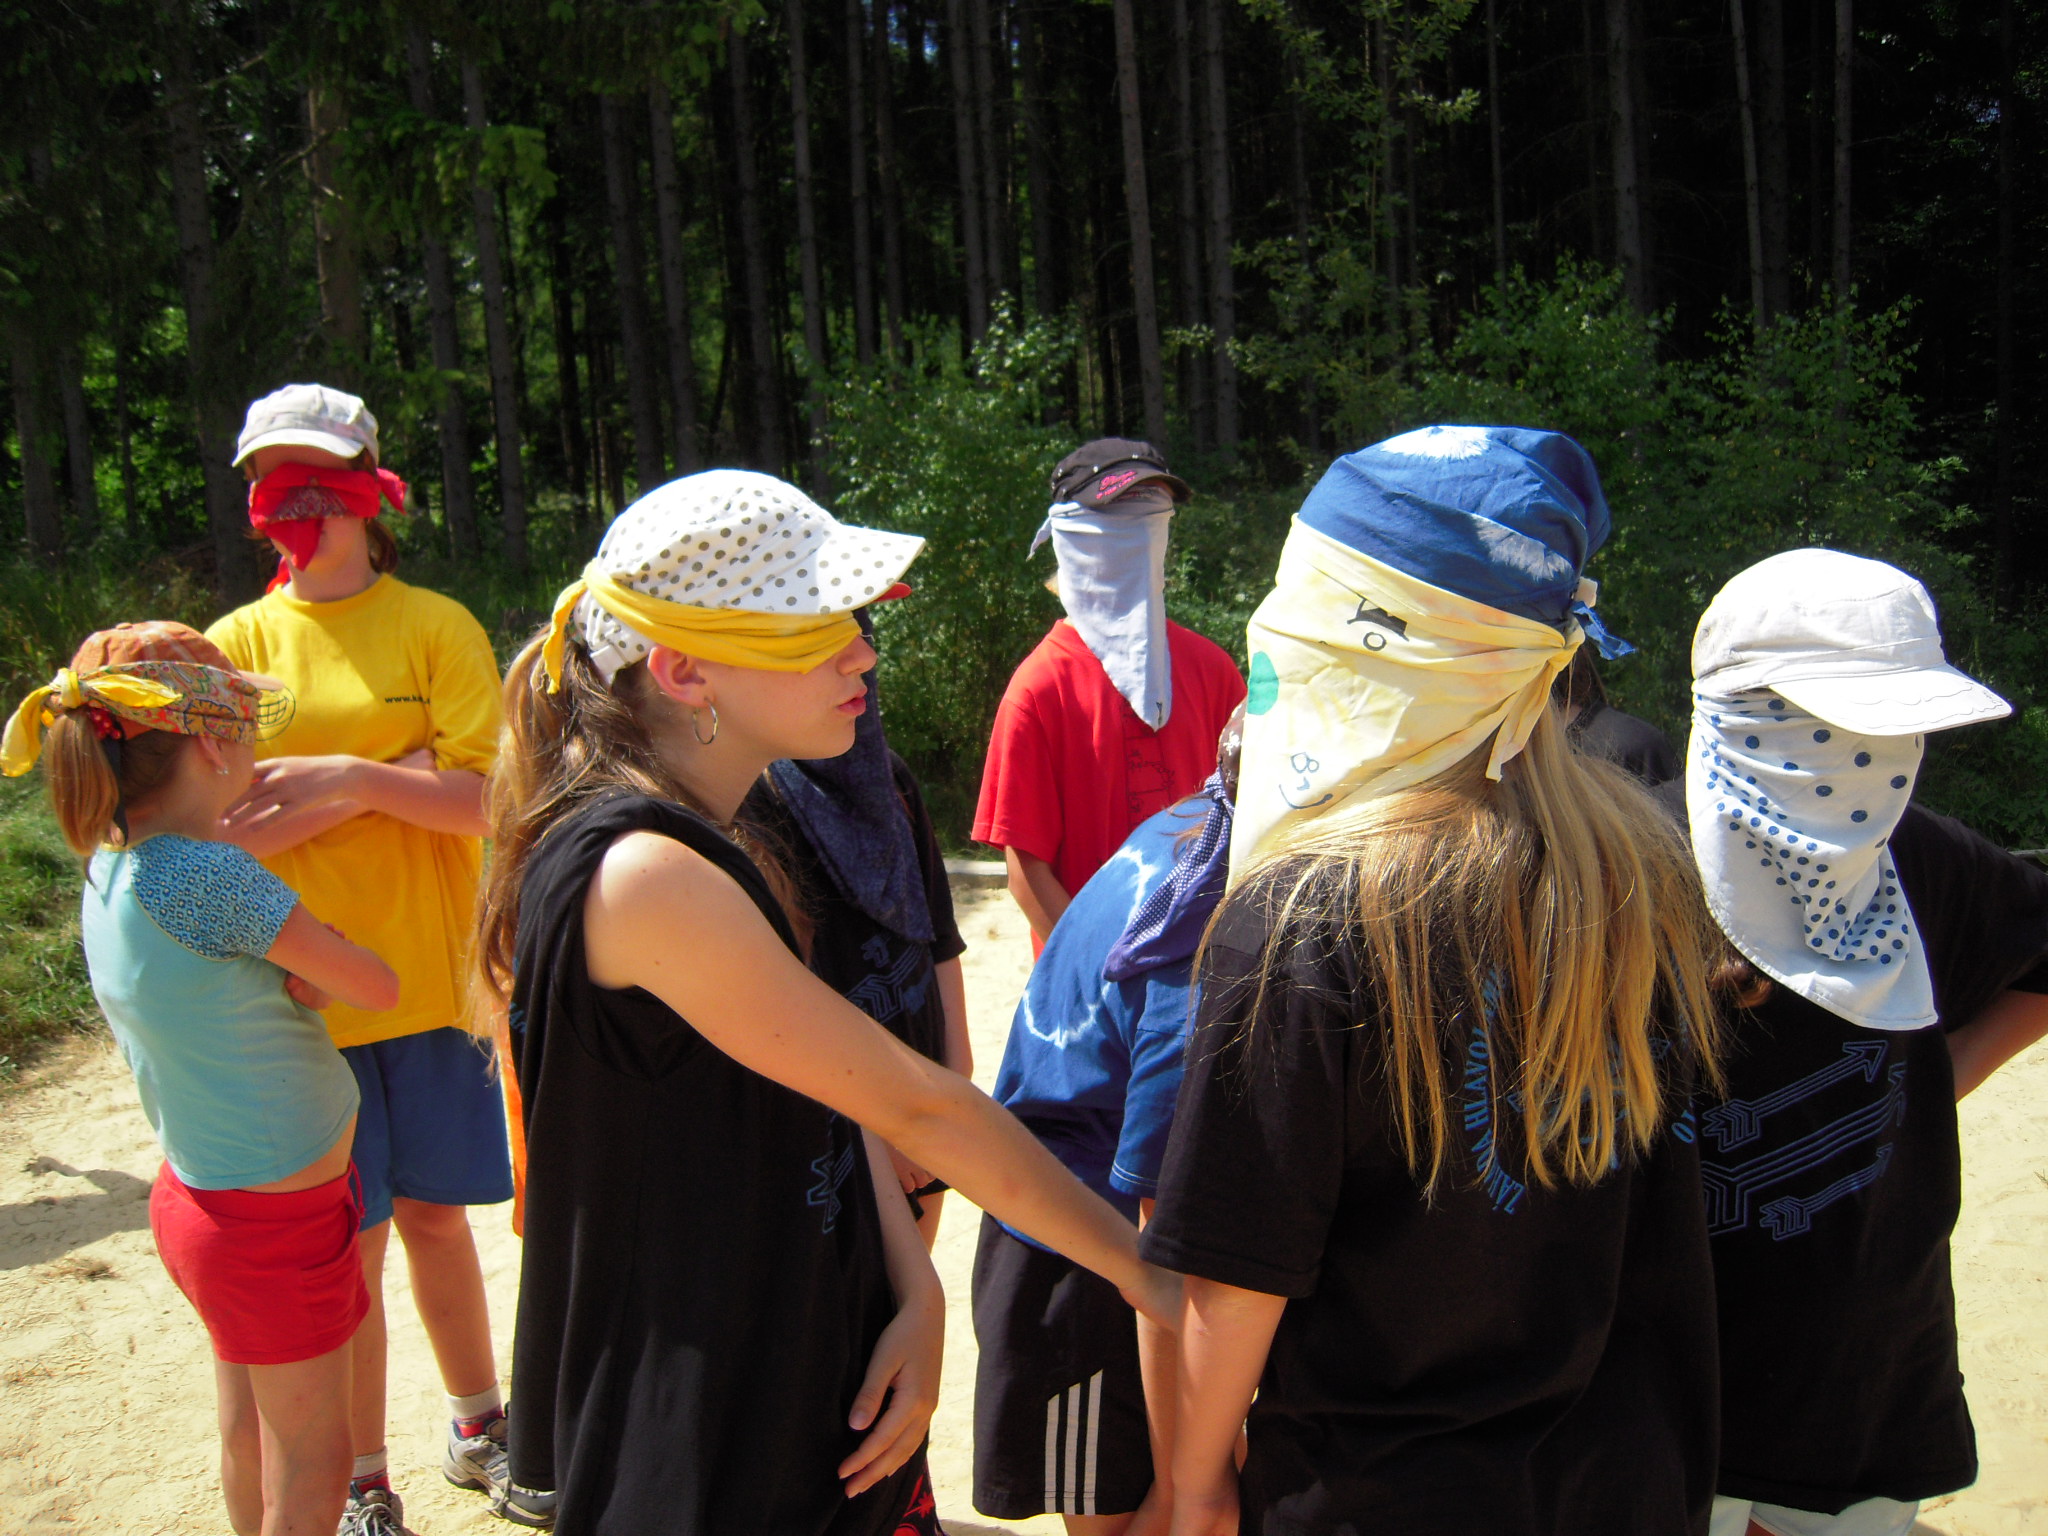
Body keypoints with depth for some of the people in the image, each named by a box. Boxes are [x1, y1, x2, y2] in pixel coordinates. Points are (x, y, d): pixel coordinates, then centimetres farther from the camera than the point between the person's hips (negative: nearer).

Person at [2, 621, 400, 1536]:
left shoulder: (109, 870, -1)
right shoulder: (207, 877, -28)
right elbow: (379, 990, -18)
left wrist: (294, 977, -9)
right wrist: (319, 963, 0)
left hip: (200, 1186, 8)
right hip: (275, 1220, -8)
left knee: (252, 1441, 25)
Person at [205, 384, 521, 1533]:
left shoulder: (437, 626, 0)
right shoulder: (239, 643, 3)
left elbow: (492, 803, -9)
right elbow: (225, 825, -6)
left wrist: (354, 775, -21)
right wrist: (406, 773, -15)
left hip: (432, 978, 0)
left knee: (434, 1213, 14)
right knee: (346, 1243, 5)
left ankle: (480, 1432, 35)